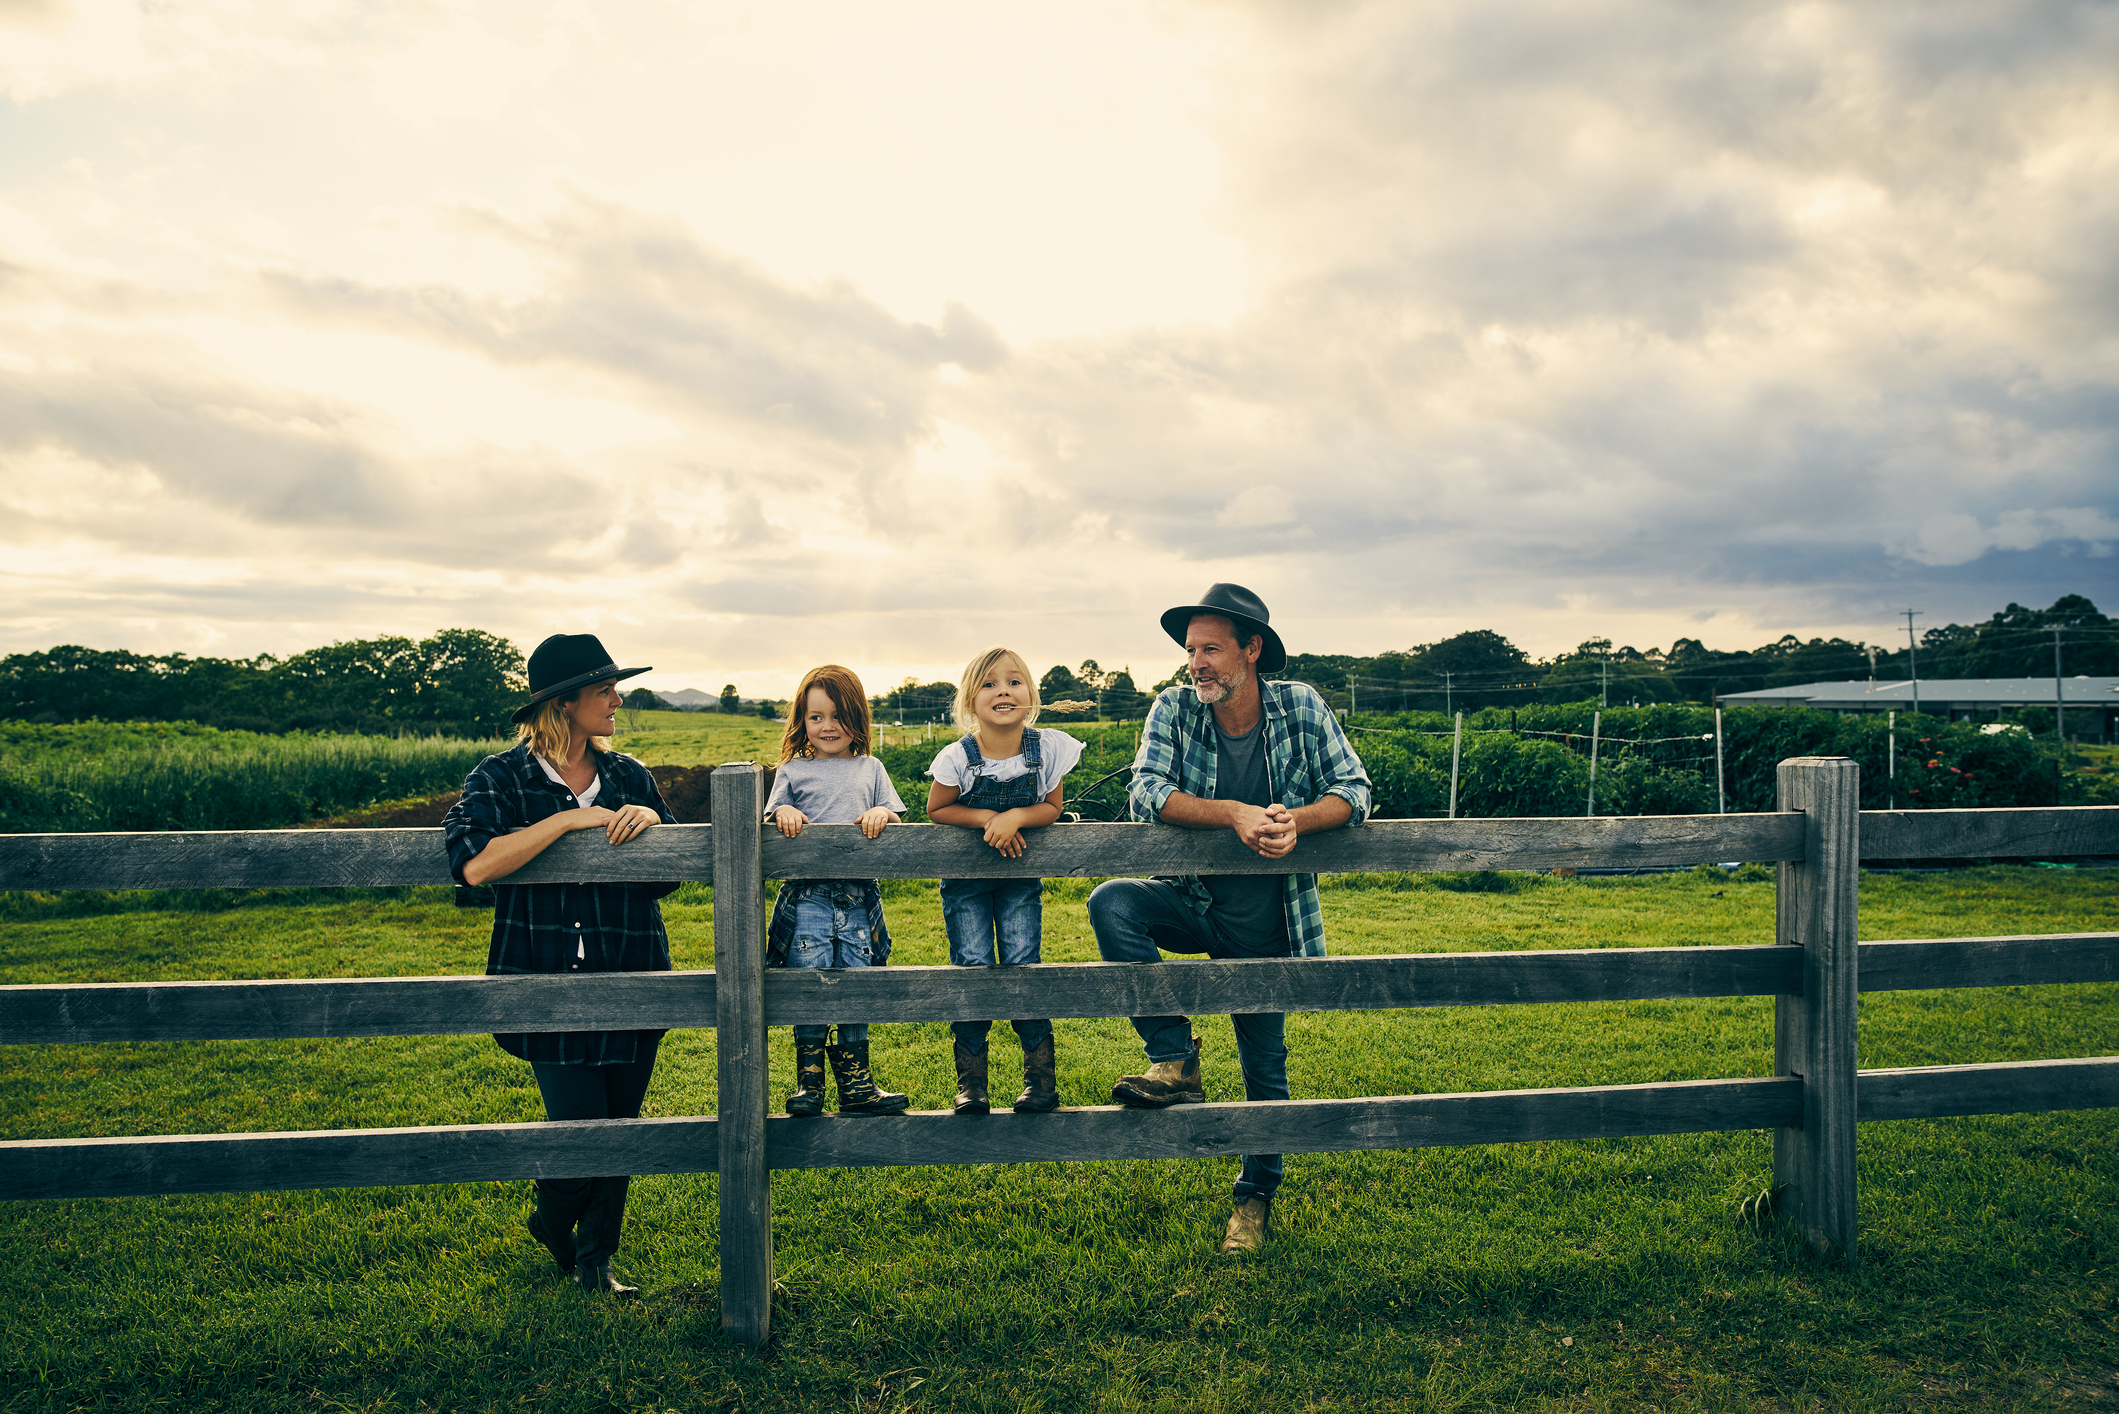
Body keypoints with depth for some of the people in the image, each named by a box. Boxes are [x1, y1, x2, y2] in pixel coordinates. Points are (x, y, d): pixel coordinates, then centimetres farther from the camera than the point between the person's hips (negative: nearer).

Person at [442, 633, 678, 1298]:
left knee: (621, 1129, 11)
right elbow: (475, 865, -22)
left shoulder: (630, 777, 8)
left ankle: (596, 1255, 33)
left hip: (632, 981, 4)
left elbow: (670, 875, 11)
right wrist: (571, 818, -21)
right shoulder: (500, 779, -4)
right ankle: (551, 1224, 29)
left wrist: (650, 820, -9)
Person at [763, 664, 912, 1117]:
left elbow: (895, 817, 11)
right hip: (806, 896, -1)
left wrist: (881, 814, -11)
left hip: (858, 897, 1)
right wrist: (783, 812, -13)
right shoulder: (792, 772, 12)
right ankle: (808, 1079, 6)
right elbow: (772, 822, 9)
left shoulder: (870, 769, 15)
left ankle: (855, 1082, 12)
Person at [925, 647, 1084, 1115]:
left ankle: (1041, 1072, 7)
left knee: (1022, 963, -6)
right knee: (972, 967, -6)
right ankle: (970, 1079, 7)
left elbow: (1052, 807, -6)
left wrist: (1016, 817, -25)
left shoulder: (1049, 748, -13)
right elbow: (937, 810, -6)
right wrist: (986, 818, -20)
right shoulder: (957, 757, -18)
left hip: (1020, 874, 1)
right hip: (965, 877, -1)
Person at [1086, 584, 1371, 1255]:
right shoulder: (1175, 709, -10)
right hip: (1192, 901, 0)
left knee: (1265, 1067, 8)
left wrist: (1295, 821, -29)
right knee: (1109, 904, -29)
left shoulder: (1301, 708, -8)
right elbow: (1145, 793, -20)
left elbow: (1354, 790, -9)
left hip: (1265, 924, 0)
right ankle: (1177, 1065, -17)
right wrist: (1236, 814, -32)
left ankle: (1256, 1197, 33)